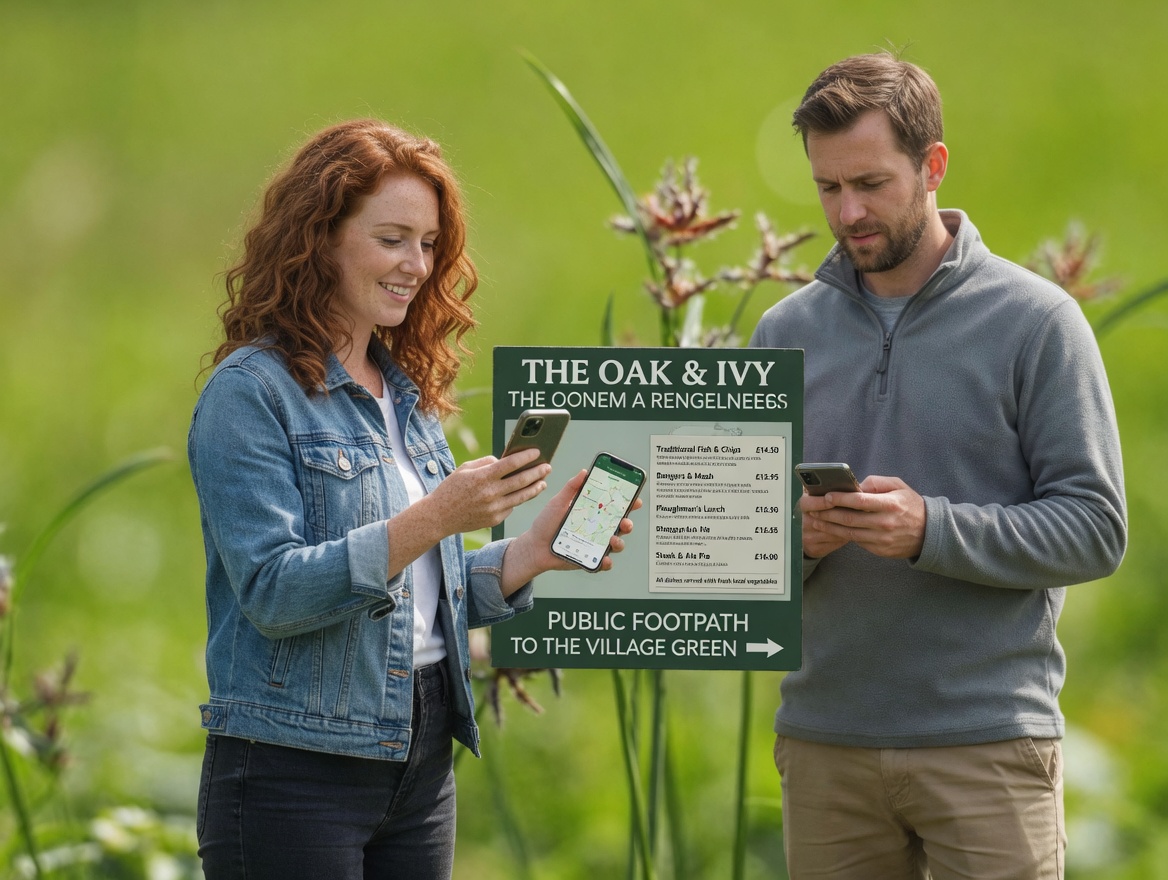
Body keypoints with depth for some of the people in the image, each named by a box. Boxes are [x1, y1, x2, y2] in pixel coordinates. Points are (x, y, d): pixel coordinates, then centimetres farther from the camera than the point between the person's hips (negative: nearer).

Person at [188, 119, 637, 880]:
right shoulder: (252, 393, -9)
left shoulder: (407, 392, 14)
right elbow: (272, 592, -19)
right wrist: (432, 518, -26)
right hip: (297, 769, -7)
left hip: (420, 760, 7)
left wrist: (537, 551, -2)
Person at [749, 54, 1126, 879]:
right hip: (824, 742, 4)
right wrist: (793, 538, -12)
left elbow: (1096, 529, -7)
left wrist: (934, 530, -20)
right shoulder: (787, 331, 10)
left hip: (988, 742, -3)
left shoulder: (1035, 321, -3)